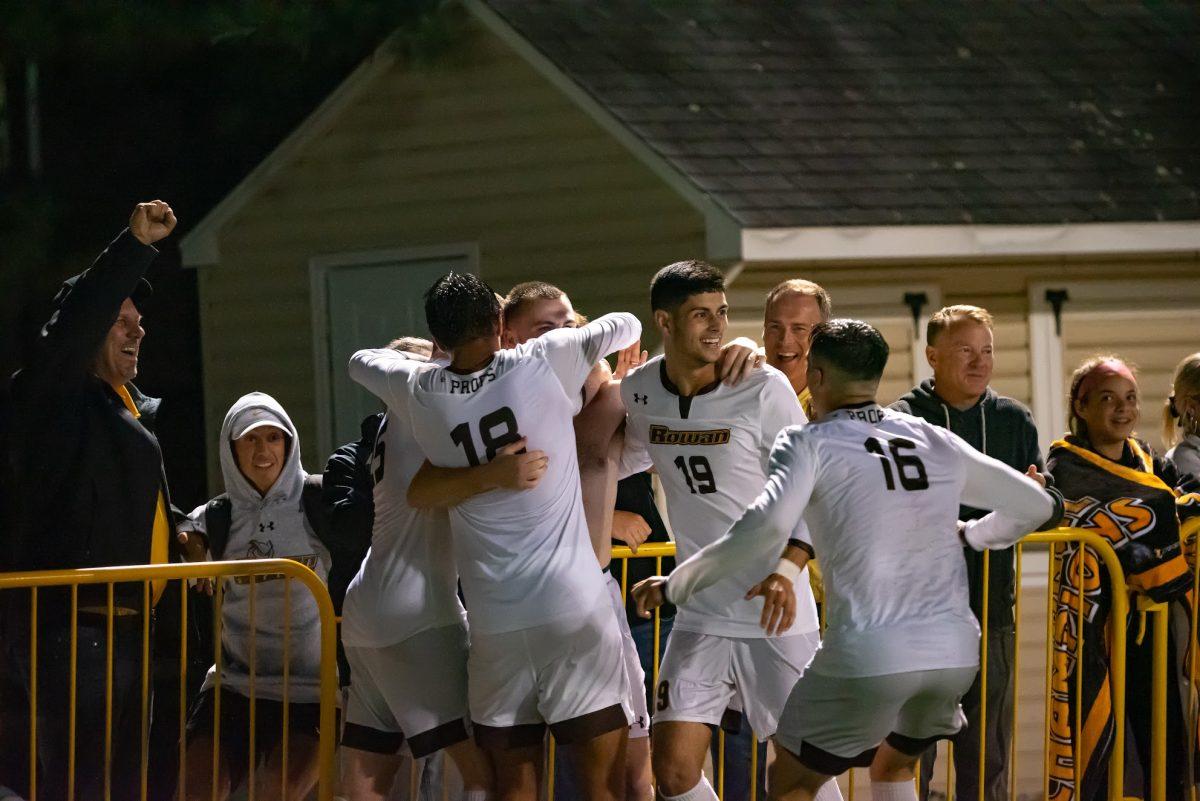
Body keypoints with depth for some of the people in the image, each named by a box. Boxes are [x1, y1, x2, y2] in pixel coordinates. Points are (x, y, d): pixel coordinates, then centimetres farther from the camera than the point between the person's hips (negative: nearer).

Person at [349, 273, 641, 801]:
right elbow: (626, 327, 12)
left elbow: (361, 361, 26)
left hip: (493, 619, 3)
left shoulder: (420, 394, 5)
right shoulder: (544, 363, -3)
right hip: (573, 608, -3)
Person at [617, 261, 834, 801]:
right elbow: (621, 460, 23)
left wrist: (786, 570, -23)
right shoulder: (638, 391, 1)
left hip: (776, 613, -4)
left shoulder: (764, 389, -12)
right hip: (700, 615, 4)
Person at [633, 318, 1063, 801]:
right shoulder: (937, 442, 15)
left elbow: (766, 527, -18)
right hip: (956, 651, 5)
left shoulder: (809, 443, 1)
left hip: (868, 657, -5)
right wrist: (971, 534, 42)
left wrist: (676, 585, -8)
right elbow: (1038, 506, 23)